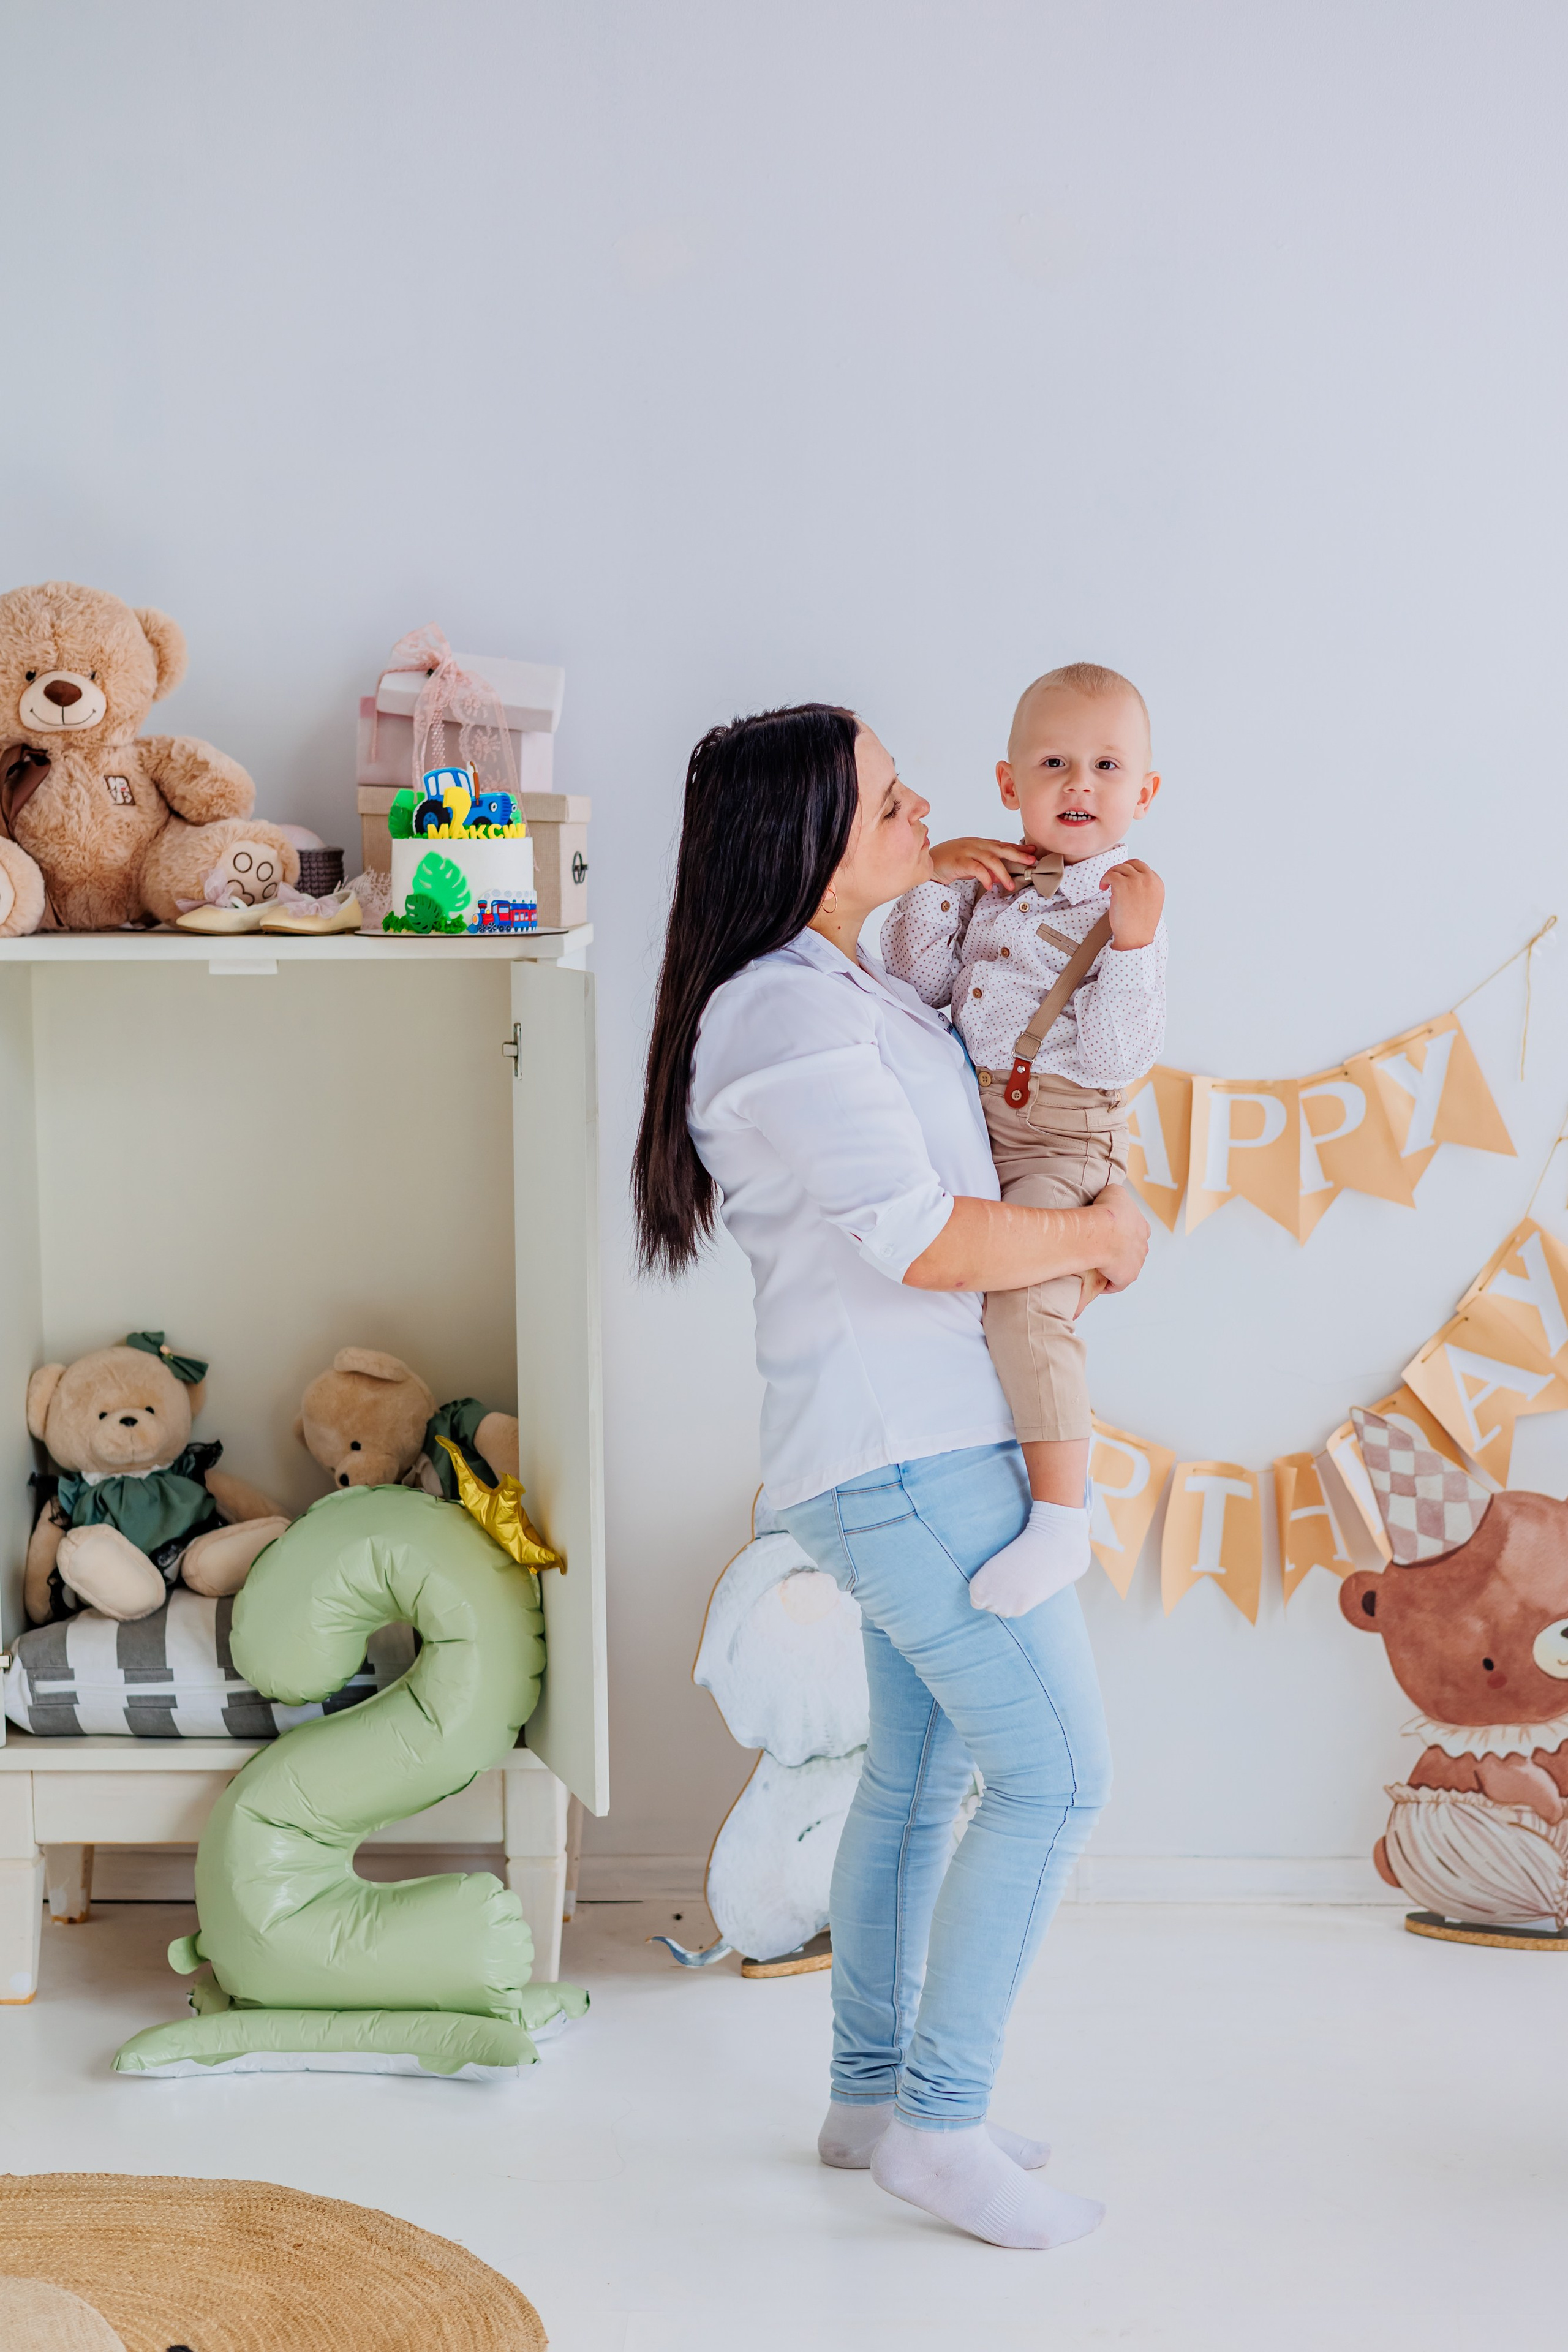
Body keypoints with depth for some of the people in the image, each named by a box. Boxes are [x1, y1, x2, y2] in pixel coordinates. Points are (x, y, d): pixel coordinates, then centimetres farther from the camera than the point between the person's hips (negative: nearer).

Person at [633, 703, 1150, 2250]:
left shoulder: (853, 988, 14)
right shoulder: (786, 1017, -19)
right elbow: (926, 1242, -22)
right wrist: (1101, 1235, -7)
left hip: (919, 1444, 10)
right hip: (905, 1451, -10)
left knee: (918, 1776, 16)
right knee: (1056, 1775, -8)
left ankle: (869, 2095, 26)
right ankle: (939, 2122, 1)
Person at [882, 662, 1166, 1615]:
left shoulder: (1126, 904, -11)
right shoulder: (991, 878, 8)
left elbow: (1116, 1059, -19)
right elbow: (918, 984, 7)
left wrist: (1135, 942, -30)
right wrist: (934, 884, -5)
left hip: (1067, 1138, -8)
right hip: (975, 1127, 8)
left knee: (1023, 1296, -28)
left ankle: (1062, 1519, -24)